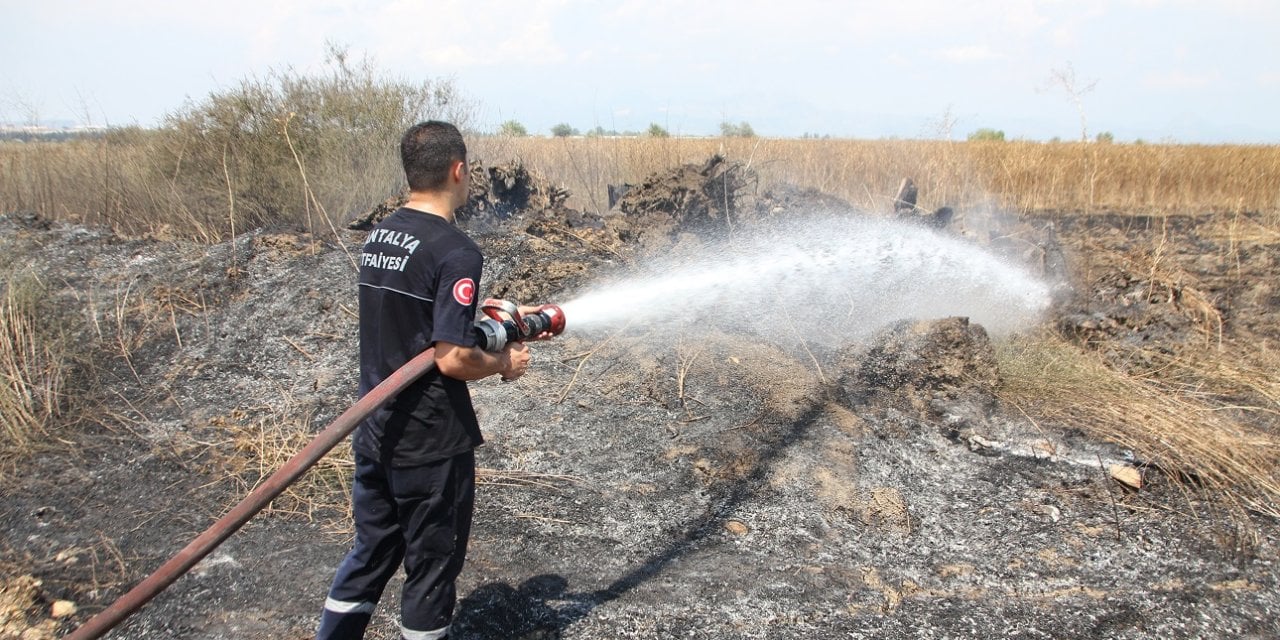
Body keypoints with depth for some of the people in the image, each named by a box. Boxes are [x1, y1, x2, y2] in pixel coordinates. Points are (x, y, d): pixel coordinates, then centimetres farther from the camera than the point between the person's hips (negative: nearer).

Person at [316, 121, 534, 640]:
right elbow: (453, 359, -25)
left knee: (371, 554, 22)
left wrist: (473, 308, 15)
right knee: (432, 565, 12)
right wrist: (504, 364, -6)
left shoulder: (378, 236, 6)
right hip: (431, 443, -7)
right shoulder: (456, 252, -20)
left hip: (374, 432, 8)